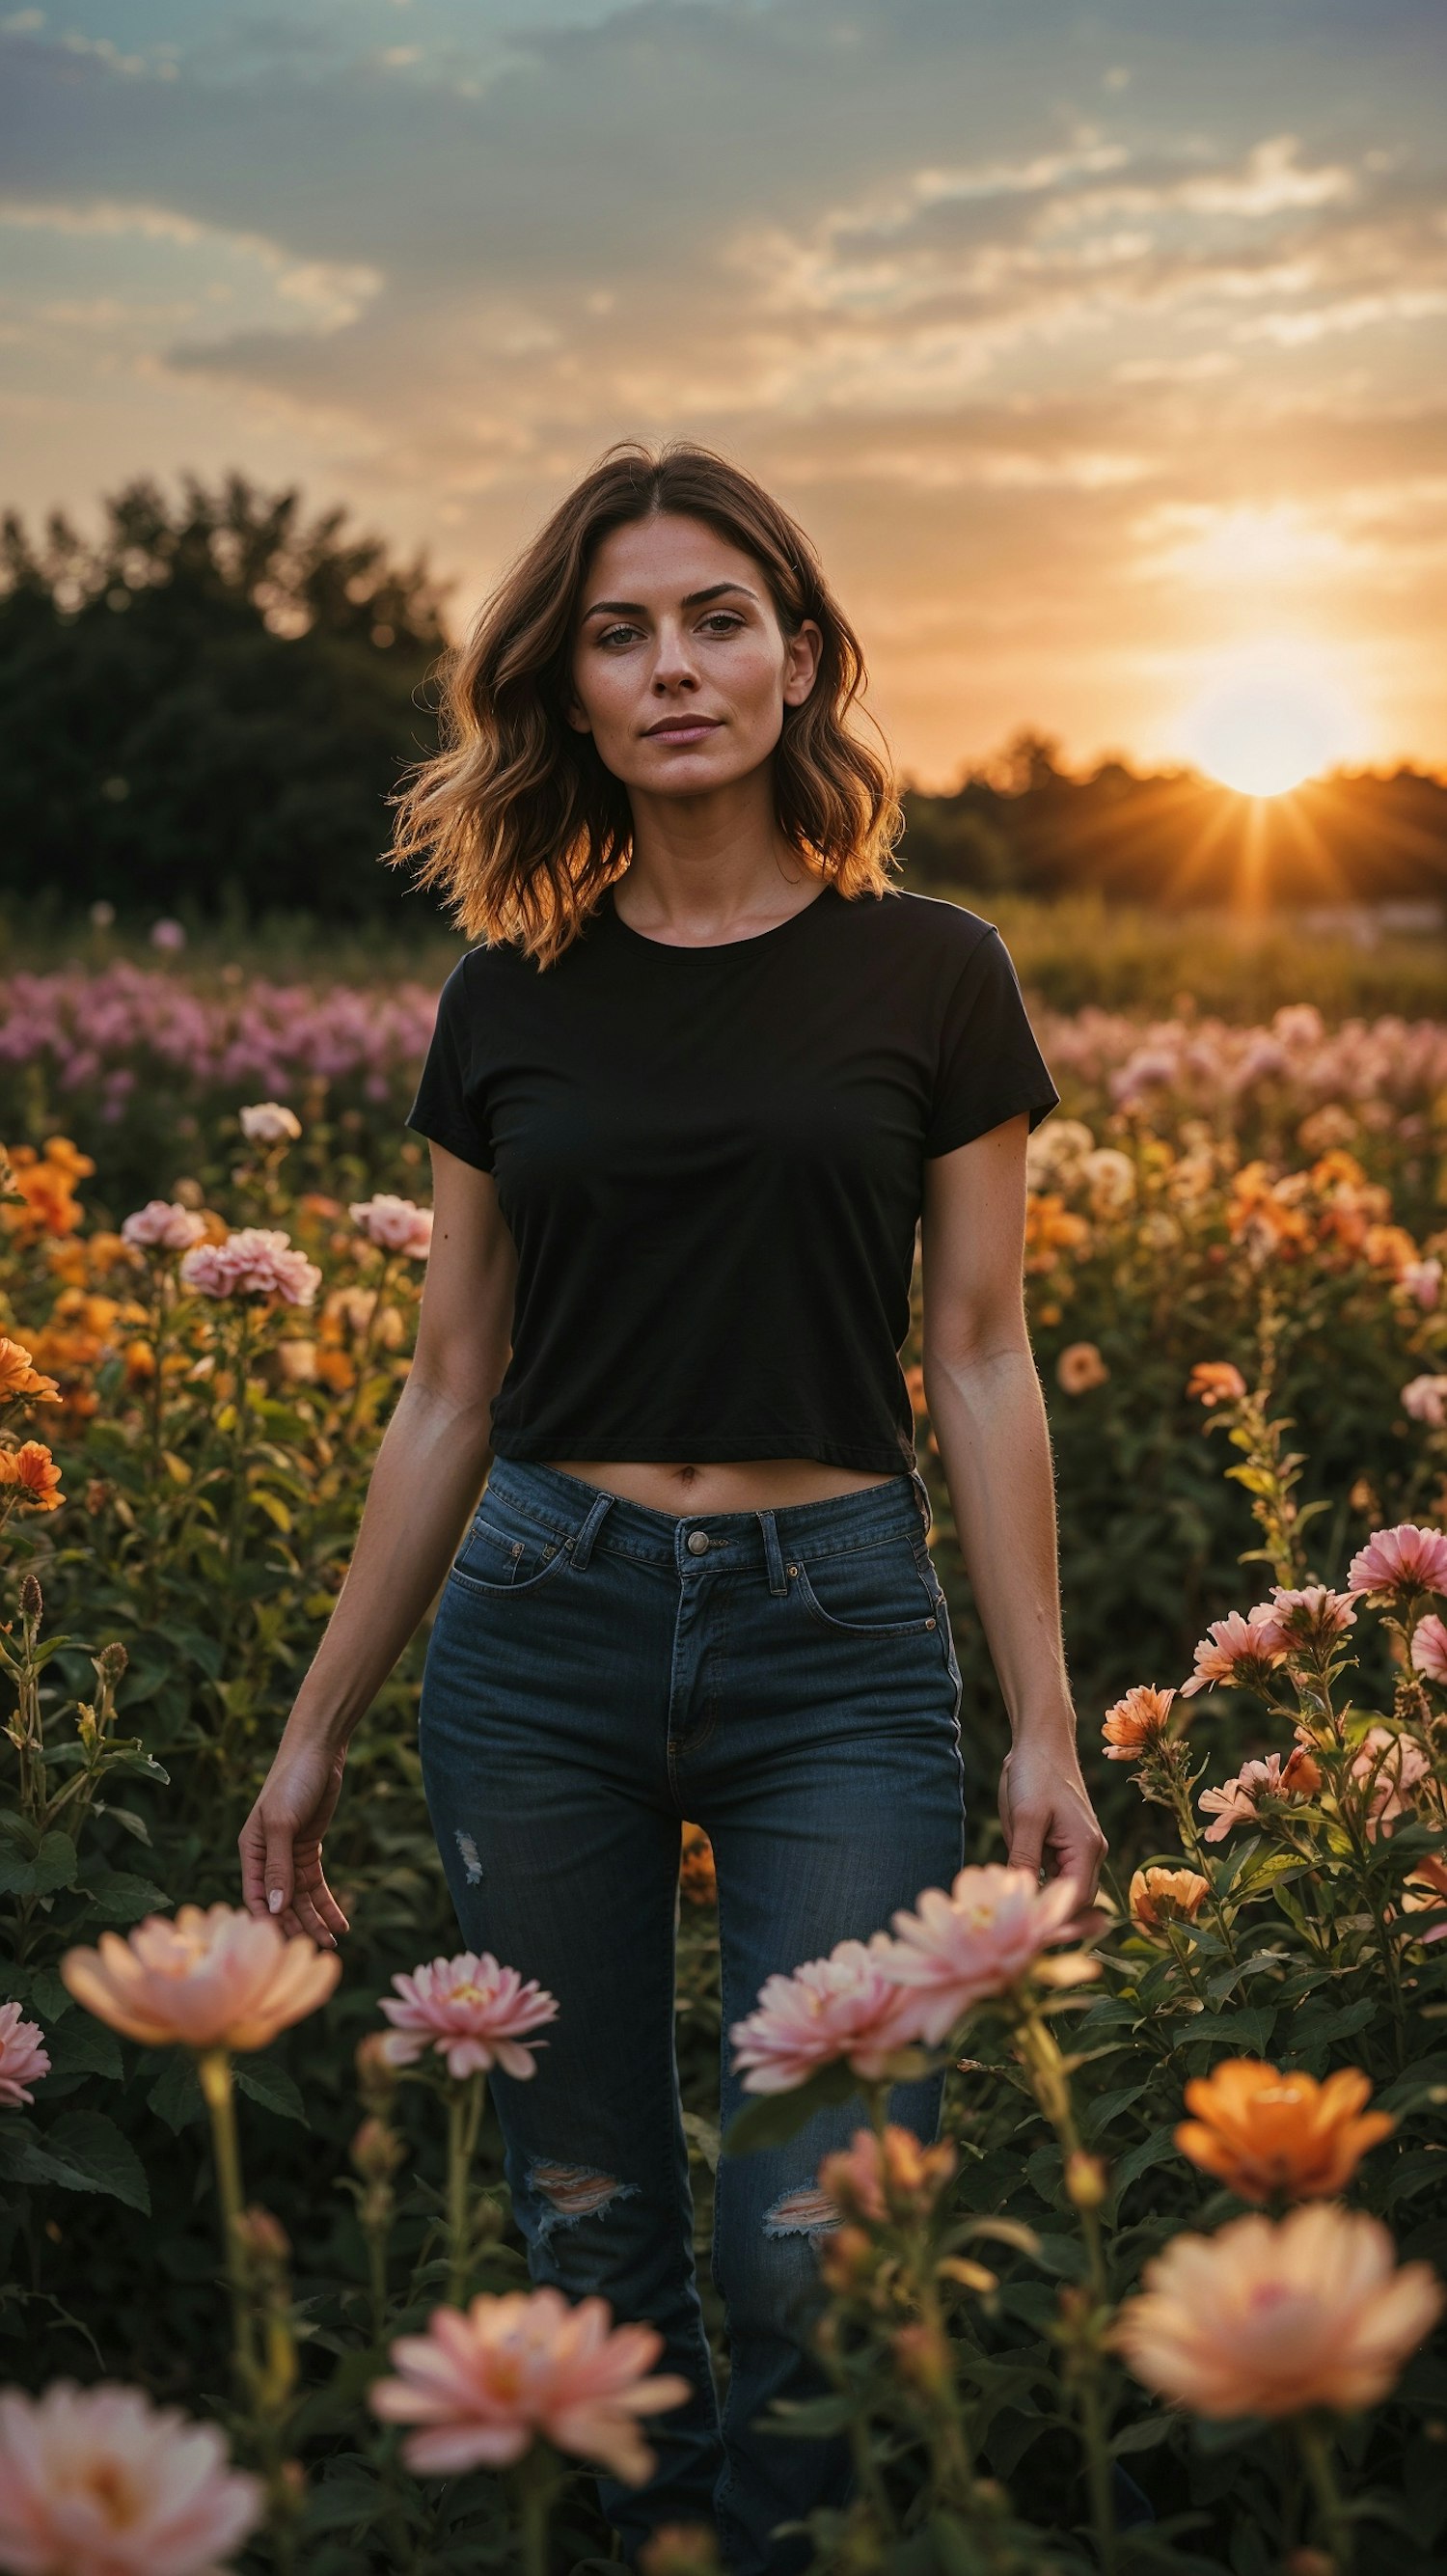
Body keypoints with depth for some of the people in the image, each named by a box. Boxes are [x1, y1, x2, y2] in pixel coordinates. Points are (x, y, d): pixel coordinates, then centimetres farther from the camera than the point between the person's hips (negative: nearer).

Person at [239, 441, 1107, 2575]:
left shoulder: (930, 978, 2)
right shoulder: (508, 1002, 6)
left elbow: (981, 1368, 2)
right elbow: (449, 1395, 10)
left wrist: (1046, 1726, -2)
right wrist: (318, 1727, 10)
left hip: (838, 1637, -2)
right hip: (541, 1623, 2)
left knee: (813, 2241, -8)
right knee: (587, 2228, 8)